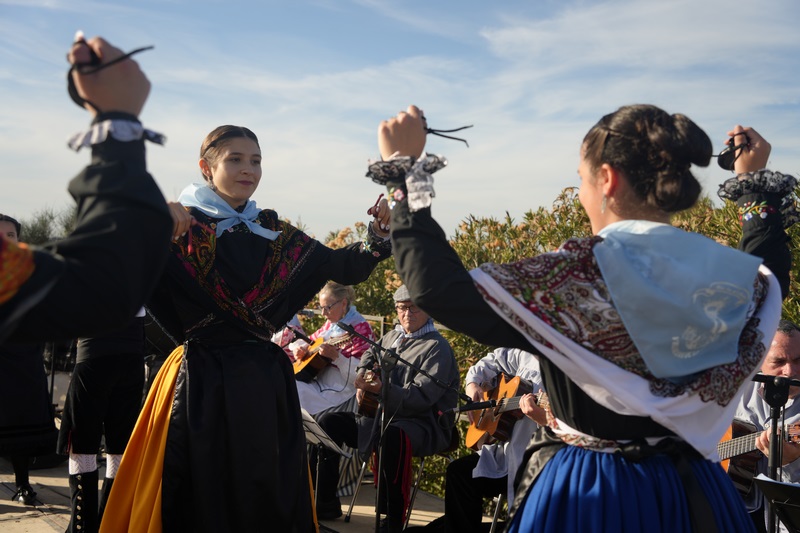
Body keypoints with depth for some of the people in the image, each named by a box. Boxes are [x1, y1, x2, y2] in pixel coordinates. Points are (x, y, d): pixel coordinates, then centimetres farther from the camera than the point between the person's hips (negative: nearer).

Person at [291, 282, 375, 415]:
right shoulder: (331, 324, 13)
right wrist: (299, 348, 3)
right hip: (316, 382, 9)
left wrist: (335, 356, -31)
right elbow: (309, 341, 26)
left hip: (336, 391, -8)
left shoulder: (360, 328, -11)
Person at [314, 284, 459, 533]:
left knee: (392, 436, -41)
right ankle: (326, 503, 9)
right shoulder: (392, 337, 14)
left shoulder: (437, 348, -10)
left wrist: (382, 389, -33)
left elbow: (422, 396, -21)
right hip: (382, 416, 9)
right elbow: (369, 357, 30)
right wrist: (362, 384, 7)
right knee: (328, 422, 2)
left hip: (423, 424, -8)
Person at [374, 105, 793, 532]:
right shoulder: (729, 278, -5)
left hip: (589, 496, -5)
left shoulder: (581, 274, -23)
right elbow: (770, 271, 20)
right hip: (691, 494, 5)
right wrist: (757, 182, 27)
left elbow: (439, 290, -25)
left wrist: (405, 169, -18)